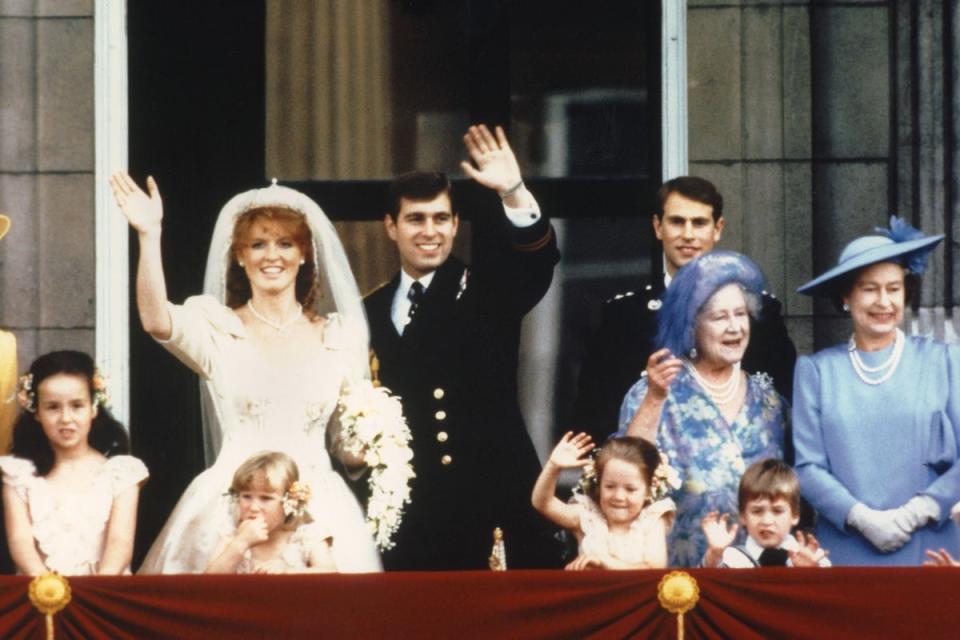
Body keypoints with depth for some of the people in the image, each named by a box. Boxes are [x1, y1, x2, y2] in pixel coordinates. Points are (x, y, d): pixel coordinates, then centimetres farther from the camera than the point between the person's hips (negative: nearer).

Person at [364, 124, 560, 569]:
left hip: (496, 503, -2)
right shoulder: (370, 315, 12)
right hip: (410, 513, 2)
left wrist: (514, 193, -30)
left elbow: (537, 260, -15)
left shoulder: (486, 292, 5)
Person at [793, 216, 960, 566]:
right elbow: (808, 466, 1)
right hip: (846, 550, 0)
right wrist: (862, 518, -12)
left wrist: (919, 511, -11)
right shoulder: (817, 370, 6)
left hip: (930, 547, 0)